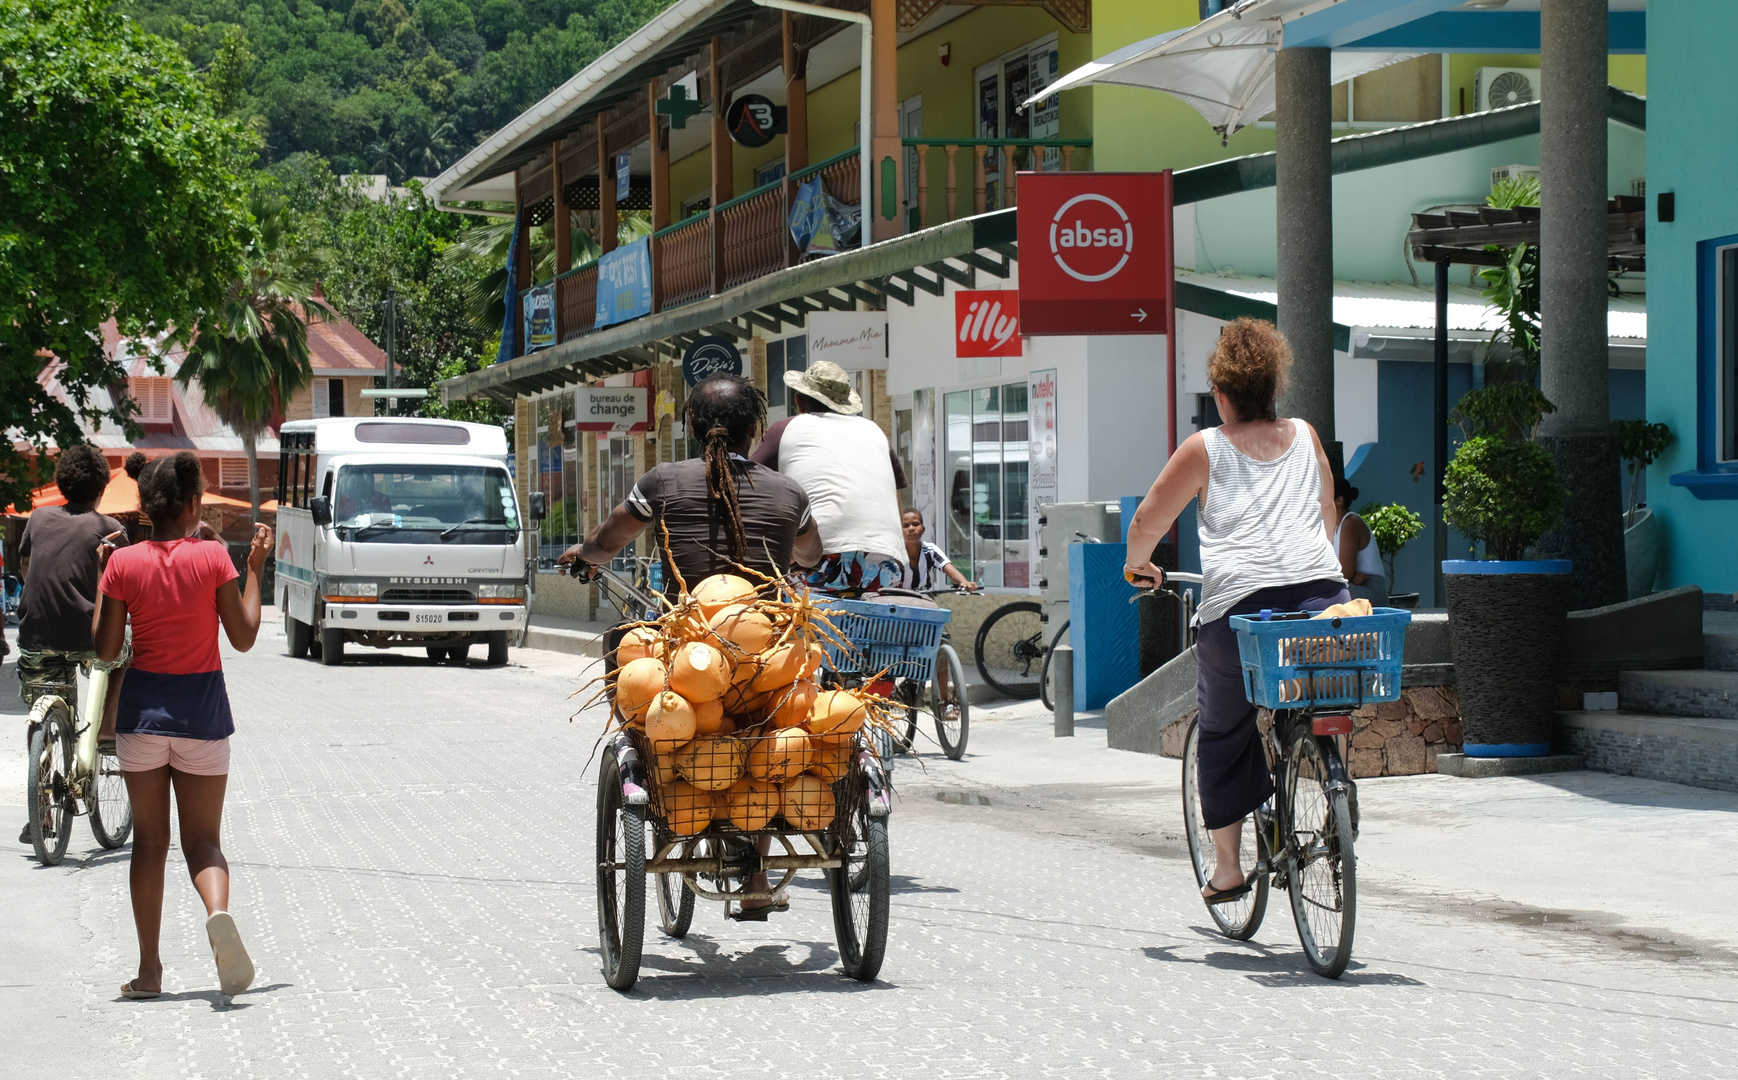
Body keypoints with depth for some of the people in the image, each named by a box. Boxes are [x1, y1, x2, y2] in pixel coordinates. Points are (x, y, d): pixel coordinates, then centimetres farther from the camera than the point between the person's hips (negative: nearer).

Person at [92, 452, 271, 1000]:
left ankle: (149, 970, 9)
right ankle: (218, 912, -26)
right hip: (202, 710, -1)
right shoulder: (213, 557, -8)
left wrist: (100, 579, 9)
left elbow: (106, 649, -1)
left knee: (150, 841, 11)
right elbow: (244, 637, -3)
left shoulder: (123, 563, -5)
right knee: (202, 839, 7)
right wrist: (255, 568, 5)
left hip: (143, 708, 1)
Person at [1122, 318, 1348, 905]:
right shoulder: (1305, 437, 20)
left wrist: (1137, 565, 32)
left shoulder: (1205, 448, 9)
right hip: (1322, 593, 3)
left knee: (1224, 731, 13)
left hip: (1238, 603, -2)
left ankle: (1226, 866, 13)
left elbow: (1146, 522, 12)